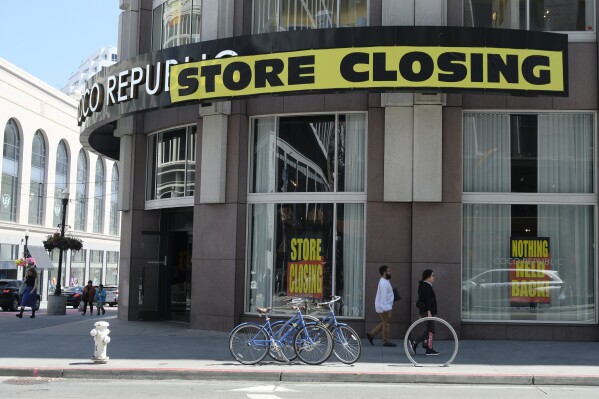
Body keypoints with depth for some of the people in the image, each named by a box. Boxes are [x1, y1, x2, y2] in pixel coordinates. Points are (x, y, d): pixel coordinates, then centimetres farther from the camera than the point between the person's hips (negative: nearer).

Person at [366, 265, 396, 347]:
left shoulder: (385, 281, 17)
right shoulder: (383, 283, -17)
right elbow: (383, 296, -23)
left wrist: (388, 306, 25)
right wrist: (385, 308, -26)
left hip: (386, 307, 10)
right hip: (384, 307, -10)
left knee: (384, 323, 14)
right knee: (386, 323, -4)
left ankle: (371, 334, 16)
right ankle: (386, 341, 3)